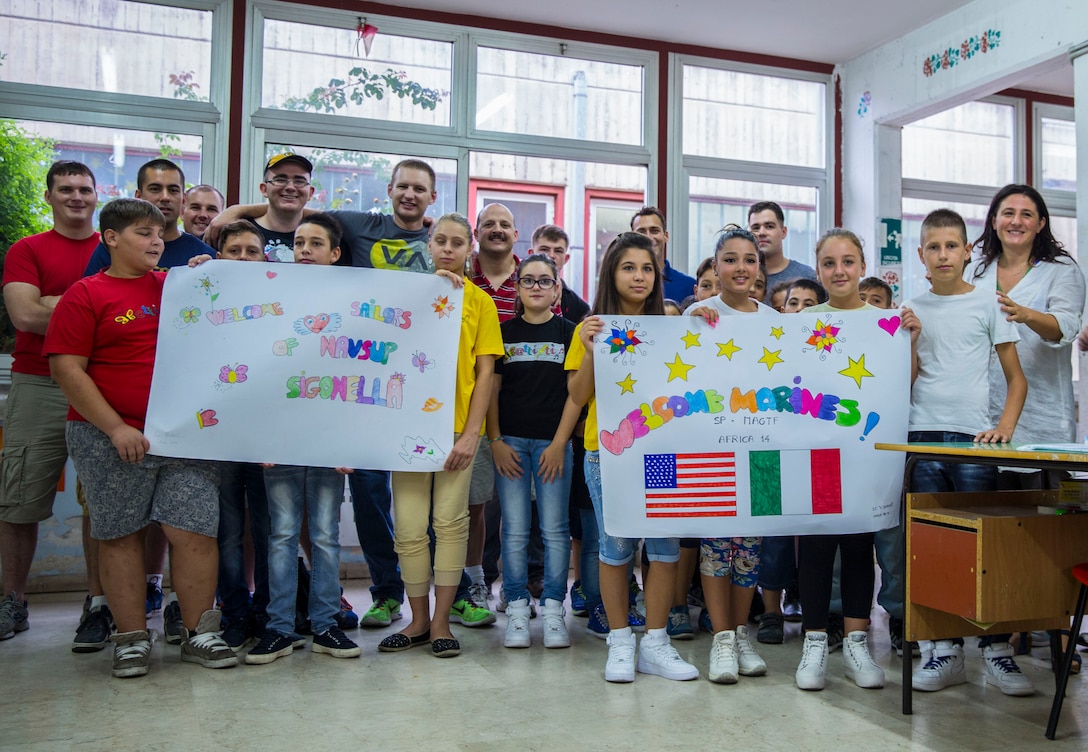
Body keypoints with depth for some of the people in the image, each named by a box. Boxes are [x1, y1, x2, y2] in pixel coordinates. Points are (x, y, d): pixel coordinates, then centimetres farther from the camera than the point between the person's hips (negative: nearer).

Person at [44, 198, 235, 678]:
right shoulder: (86, 295, 2)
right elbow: (67, 369, -5)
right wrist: (116, 428, -12)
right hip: (111, 439, -2)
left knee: (196, 531, -2)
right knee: (121, 535, 6)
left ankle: (198, 633, 12)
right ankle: (131, 639, 19)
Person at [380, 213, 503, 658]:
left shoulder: (480, 302, 7)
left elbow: (485, 372, 2)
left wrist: (471, 432, -7)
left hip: (457, 425, -1)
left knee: (450, 522, 1)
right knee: (409, 527, 3)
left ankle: (441, 621, 12)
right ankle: (418, 620, 17)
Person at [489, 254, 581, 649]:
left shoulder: (569, 332, 5)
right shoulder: (504, 331, 9)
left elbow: (575, 391, 2)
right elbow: (491, 389, 7)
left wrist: (559, 442, -6)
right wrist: (496, 442, -2)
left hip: (553, 441, -1)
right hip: (510, 441, 1)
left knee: (555, 528, 0)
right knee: (514, 528, 2)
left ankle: (553, 609, 9)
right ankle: (516, 608, 10)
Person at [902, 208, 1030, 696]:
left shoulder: (987, 303, 6)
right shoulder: (912, 310, 11)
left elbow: (1016, 377, 6)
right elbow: (906, 384, 11)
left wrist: (1005, 427, -9)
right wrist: (910, 341, -4)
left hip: (973, 436, -2)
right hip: (923, 435, 2)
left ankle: (997, 651, 7)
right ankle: (944, 650, 11)